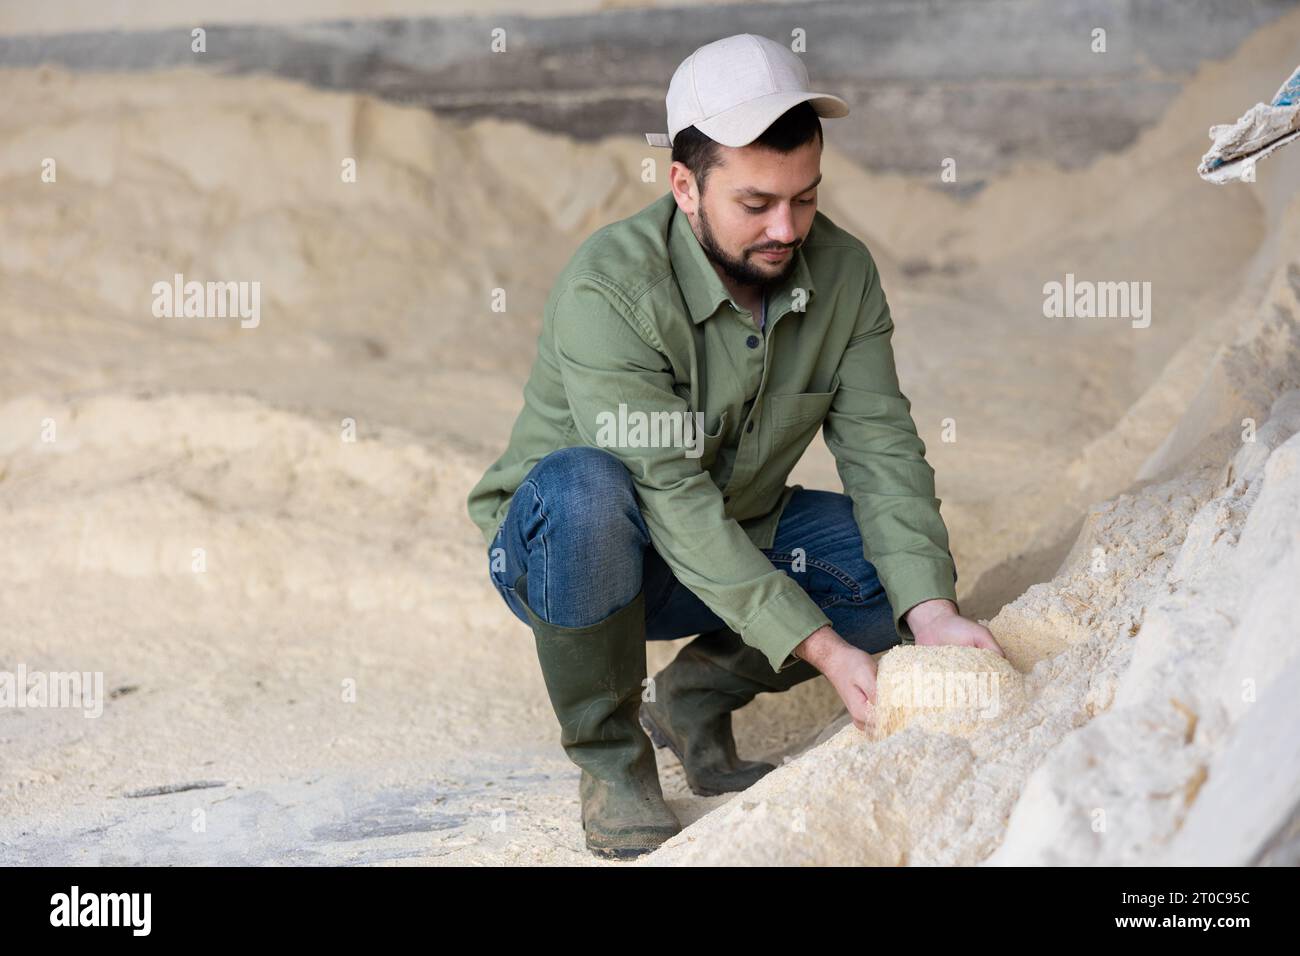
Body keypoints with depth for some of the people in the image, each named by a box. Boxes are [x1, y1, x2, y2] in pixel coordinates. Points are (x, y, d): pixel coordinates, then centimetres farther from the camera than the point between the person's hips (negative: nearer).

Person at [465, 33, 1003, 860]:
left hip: (742, 539, 5)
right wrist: (817, 645, -39)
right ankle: (610, 760, -16)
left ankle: (693, 699, 6)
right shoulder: (608, 288, -29)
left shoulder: (843, 273, -10)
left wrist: (929, 610, -30)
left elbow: (882, 448, -13)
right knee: (583, 488, -38)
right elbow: (671, 499, -33)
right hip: (560, 549, -5)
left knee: (905, 565, -15)